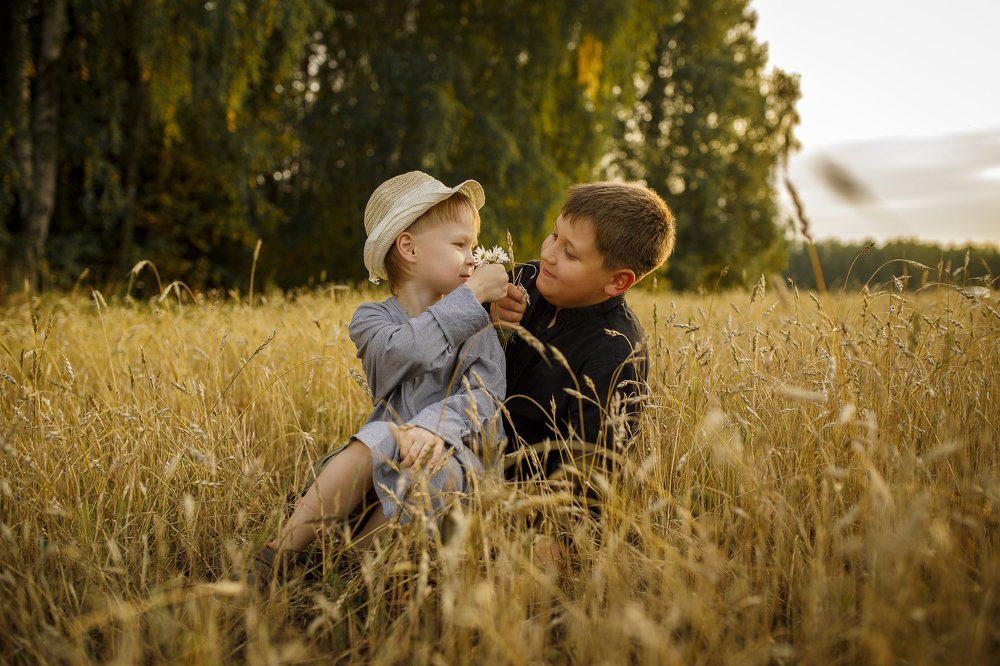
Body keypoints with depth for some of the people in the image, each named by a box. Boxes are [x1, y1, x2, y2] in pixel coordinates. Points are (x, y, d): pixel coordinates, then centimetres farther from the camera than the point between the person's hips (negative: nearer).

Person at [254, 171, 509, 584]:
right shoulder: (372, 320, 7)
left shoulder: (476, 328, 11)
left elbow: (484, 396, -8)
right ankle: (275, 559, -27)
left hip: (450, 450, 0)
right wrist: (471, 296, -13)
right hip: (388, 453, 0)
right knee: (368, 448, -34)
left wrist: (435, 427, -29)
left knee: (436, 472, -35)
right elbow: (405, 350, -18)